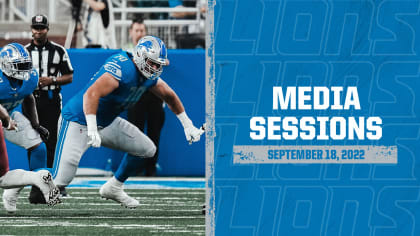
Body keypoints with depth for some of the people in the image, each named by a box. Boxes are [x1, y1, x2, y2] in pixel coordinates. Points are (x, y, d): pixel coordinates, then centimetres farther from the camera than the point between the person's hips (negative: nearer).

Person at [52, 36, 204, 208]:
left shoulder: (150, 77, 0)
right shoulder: (123, 69, -29)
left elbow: (169, 96, 19)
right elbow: (91, 94, -40)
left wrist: (188, 126, 24)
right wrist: (92, 130, -47)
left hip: (106, 123, 9)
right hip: (79, 121, -9)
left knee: (147, 149, 8)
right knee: (61, 179, -20)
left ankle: (113, 189, 23)